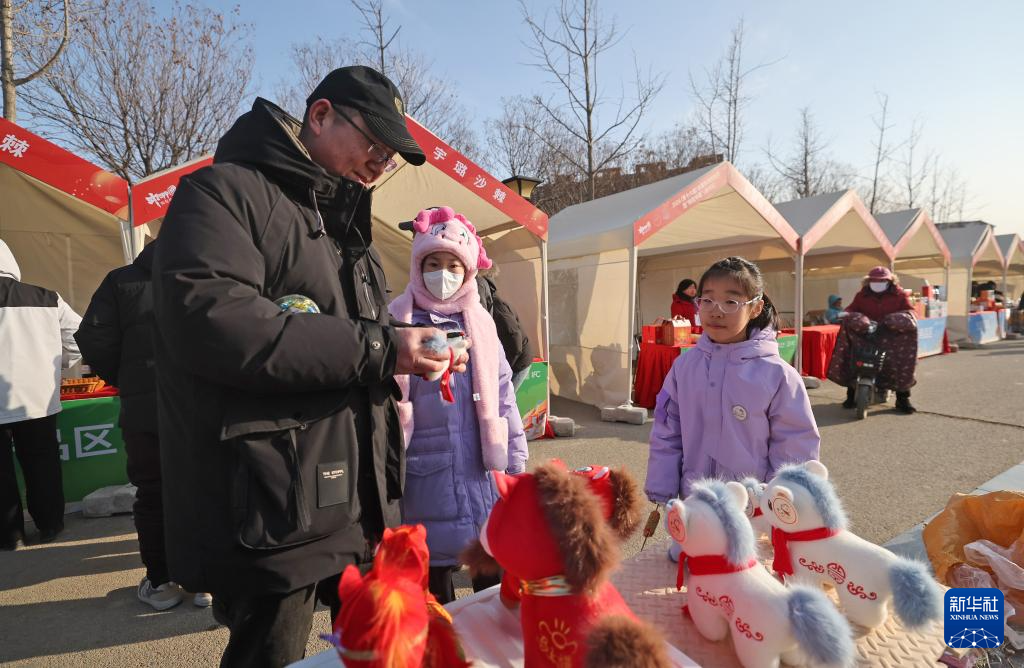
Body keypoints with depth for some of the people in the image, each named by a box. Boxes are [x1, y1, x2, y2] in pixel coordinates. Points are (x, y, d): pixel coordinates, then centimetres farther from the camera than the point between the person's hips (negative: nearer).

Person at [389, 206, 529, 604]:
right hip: (427, 479, -2)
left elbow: (503, 398, 7)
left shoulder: (480, 324, 6)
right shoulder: (398, 324, -4)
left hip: (484, 477, 3)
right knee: (434, 592, 14)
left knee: (496, 586, 14)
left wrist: (516, 465, 6)